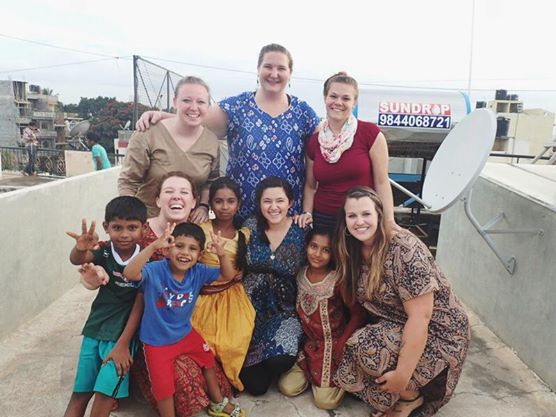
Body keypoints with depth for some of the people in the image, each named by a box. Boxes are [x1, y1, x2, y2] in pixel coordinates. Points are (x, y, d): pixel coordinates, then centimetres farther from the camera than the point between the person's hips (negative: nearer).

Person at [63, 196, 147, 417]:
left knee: (105, 393, -6)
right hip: (95, 329, 3)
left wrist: (123, 344, -12)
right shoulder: (104, 251, -9)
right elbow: (76, 260, -30)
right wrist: (80, 249, -54)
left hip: (122, 333, -3)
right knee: (80, 393, 10)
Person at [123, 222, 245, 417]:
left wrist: (221, 254, -29)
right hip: (157, 340, -5)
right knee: (164, 387, -2)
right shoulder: (155, 270, -26)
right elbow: (129, 273, -44)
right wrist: (154, 246, -55)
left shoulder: (198, 272, -13)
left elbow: (228, 275, -8)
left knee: (208, 360, 20)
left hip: (185, 333, 5)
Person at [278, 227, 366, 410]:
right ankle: (312, 374, 22)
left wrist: (341, 345, -16)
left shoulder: (338, 280, -21)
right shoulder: (300, 274, -6)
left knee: (325, 401, -8)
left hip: (332, 345, -4)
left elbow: (358, 316, -16)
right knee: (287, 388, -3)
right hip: (309, 343, 5)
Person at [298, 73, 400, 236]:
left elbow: (381, 182, -7)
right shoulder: (314, 141, 3)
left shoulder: (371, 133, -7)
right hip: (323, 220, 3)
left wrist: (389, 220, -13)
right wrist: (307, 213, -2)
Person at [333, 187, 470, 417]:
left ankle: (411, 397, 0)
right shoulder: (353, 252, -4)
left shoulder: (405, 249, -26)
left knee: (365, 347, -26)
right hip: (396, 327, 7)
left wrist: (402, 375, -25)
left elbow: (420, 317, -27)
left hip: (438, 333, -6)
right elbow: (364, 302, 4)